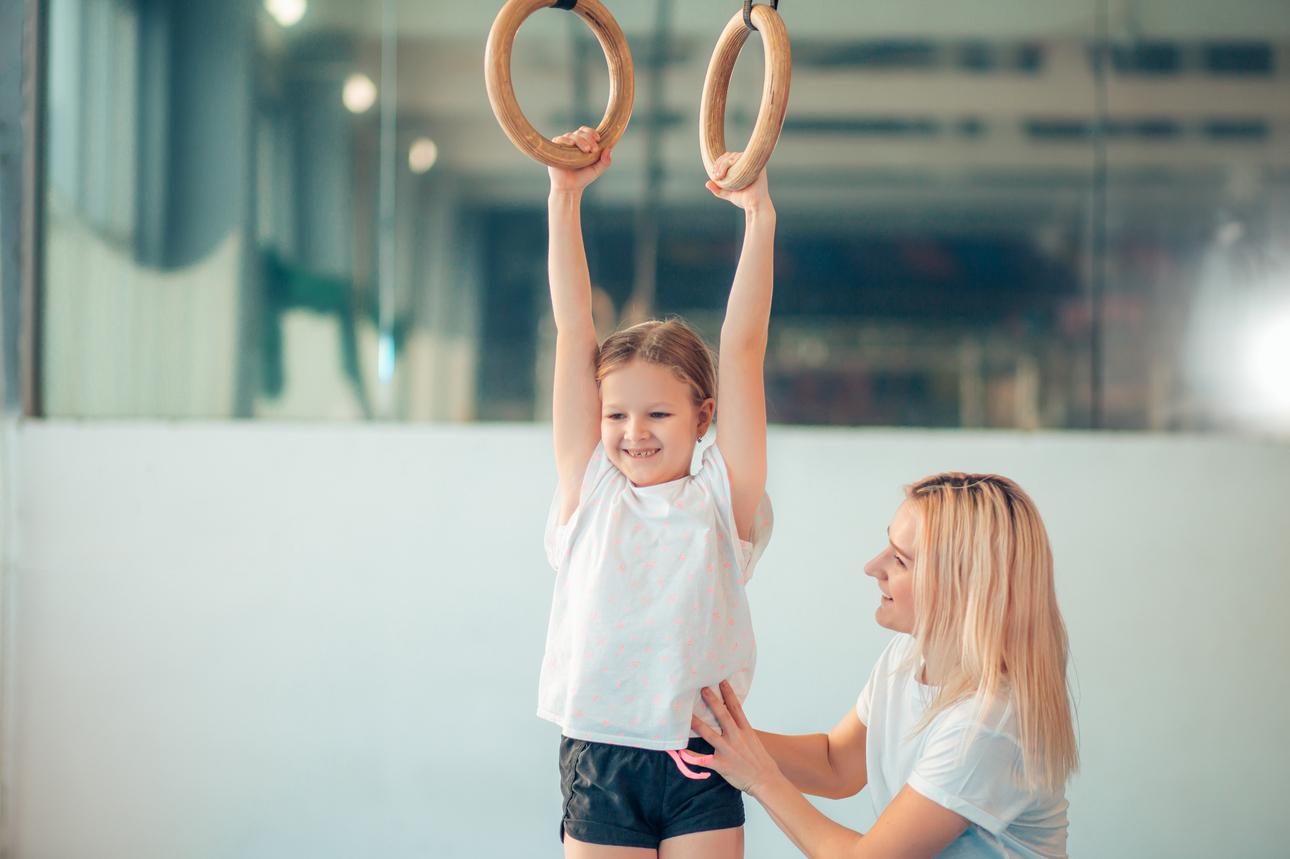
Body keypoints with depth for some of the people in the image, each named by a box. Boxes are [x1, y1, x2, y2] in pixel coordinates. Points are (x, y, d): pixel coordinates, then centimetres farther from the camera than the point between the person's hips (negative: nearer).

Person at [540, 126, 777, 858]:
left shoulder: (722, 498, 2)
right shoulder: (590, 489, 5)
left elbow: (743, 348, -5)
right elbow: (576, 333, 1)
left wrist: (759, 218, -11)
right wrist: (566, 197, -2)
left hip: (700, 767, -1)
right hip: (598, 763, 1)